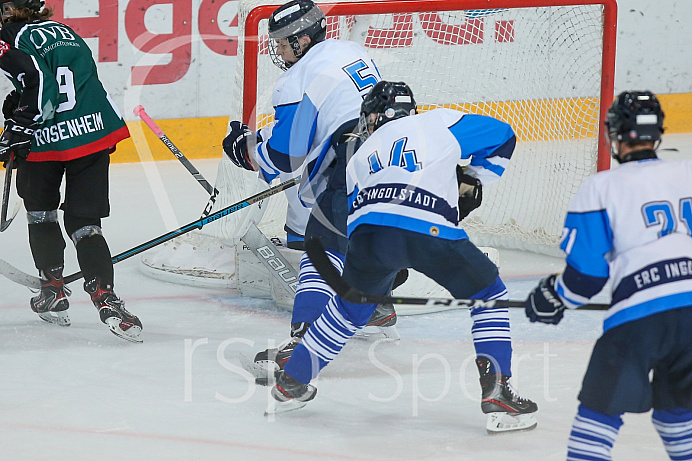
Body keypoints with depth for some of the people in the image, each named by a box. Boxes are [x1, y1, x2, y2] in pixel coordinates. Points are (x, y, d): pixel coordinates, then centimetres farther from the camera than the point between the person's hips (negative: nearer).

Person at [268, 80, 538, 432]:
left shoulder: (360, 157, 35)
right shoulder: (438, 123, 25)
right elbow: (501, 137, 29)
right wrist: (471, 182, 39)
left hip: (369, 229, 3)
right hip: (432, 229, -3)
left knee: (349, 309, 30)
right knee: (489, 296, 17)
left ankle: (292, 381, 37)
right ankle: (496, 394, 4)